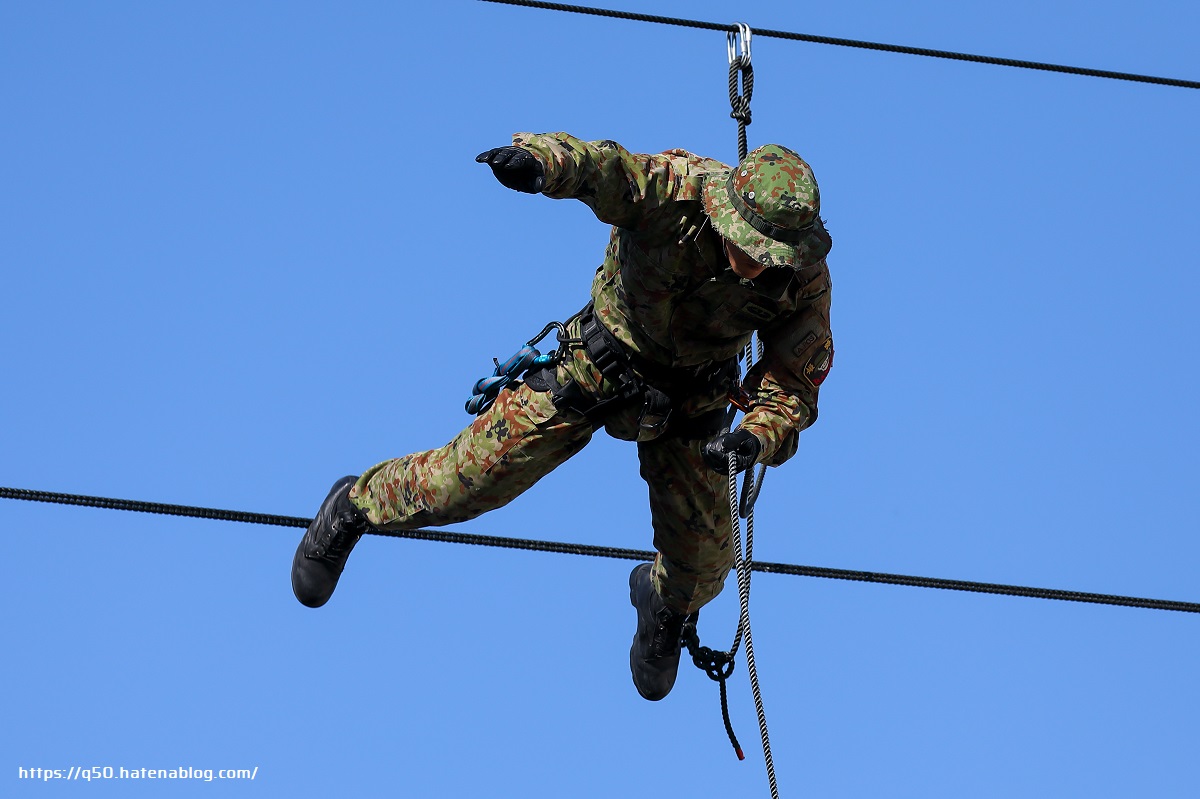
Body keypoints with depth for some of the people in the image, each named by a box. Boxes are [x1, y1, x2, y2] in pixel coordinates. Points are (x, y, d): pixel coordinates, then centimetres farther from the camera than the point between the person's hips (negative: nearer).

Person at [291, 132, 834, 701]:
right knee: (468, 481, 0)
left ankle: (664, 603, 46)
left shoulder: (804, 276, -25)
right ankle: (356, 507, 33)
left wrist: (758, 437, -40)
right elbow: (598, 166, -53)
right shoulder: (678, 190, -34)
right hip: (598, 368, -2)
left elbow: (796, 383, -19)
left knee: (701, 567, 5)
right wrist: (539, 161, -77)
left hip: (690, 401, 3)